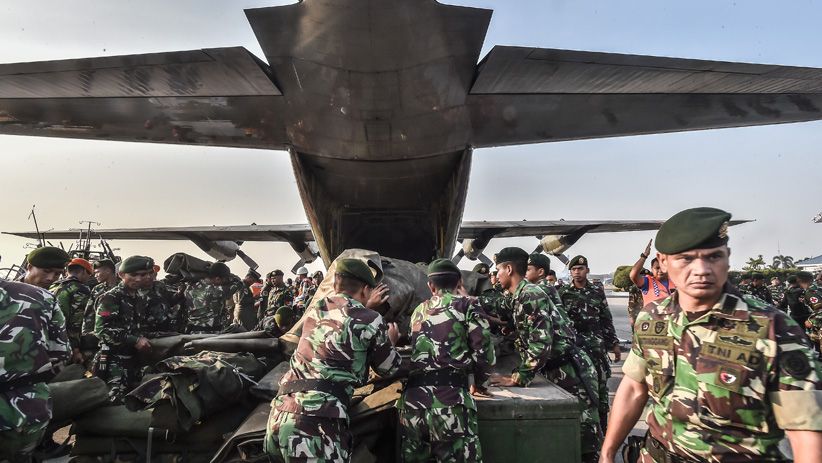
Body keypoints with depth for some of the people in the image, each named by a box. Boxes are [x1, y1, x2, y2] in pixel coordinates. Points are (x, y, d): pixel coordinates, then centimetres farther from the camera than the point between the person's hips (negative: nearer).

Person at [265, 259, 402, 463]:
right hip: (316, 422, -7)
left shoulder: (315, 310, 14)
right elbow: (389, 369, 15)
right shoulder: (371, 321, -2)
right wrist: (391, 340, 33)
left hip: (280, 415, 7)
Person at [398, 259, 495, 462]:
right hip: (449, 397, -5)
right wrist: (479, 383, 19)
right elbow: (484, 351, 0)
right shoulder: (467, 304, 8)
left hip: (413, 397, 5)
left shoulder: (419, 311, 21)